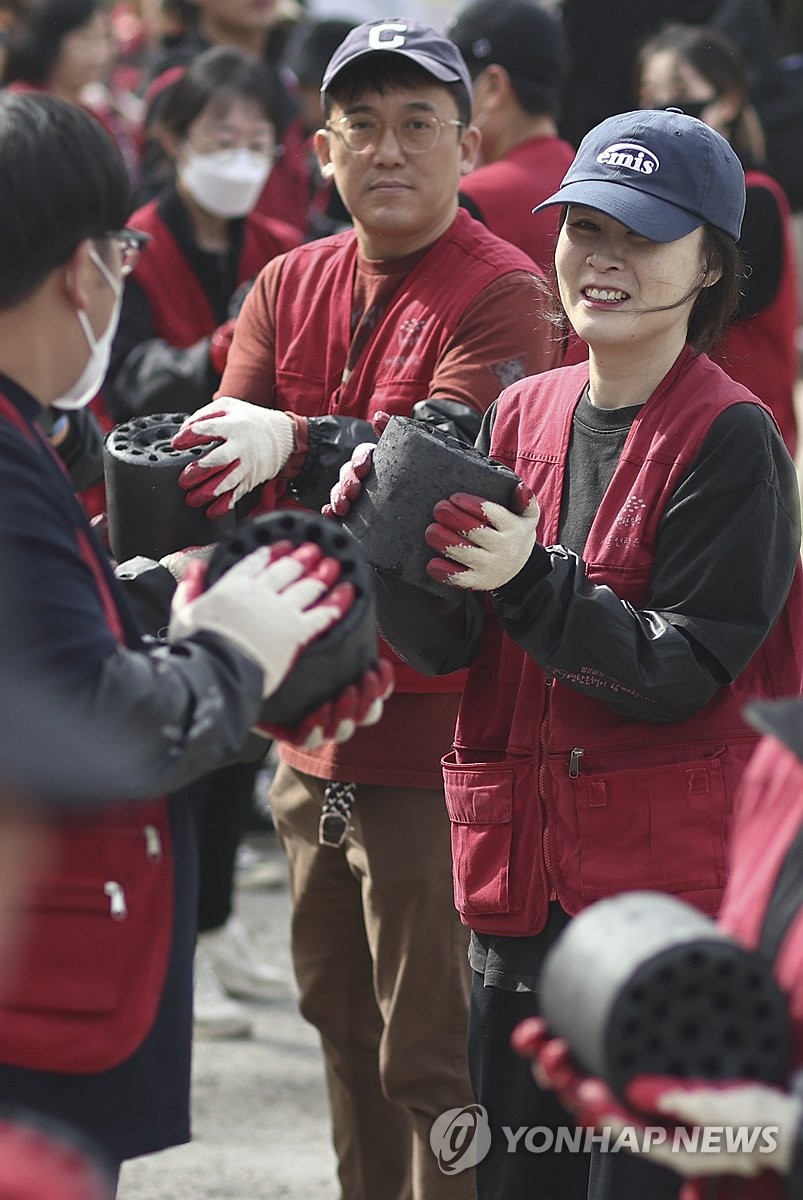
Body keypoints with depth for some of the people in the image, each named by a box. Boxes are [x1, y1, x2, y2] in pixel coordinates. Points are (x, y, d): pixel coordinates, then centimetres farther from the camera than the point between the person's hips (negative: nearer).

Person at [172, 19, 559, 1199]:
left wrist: (295, 448, -39)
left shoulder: (500, 293, -12)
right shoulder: (291, 286, 9)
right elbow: (226, 437, -3)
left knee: (430, 1053, -3)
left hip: (435, 717, -7)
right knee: (339, 1014, 20)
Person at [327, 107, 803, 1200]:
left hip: (677, 878, -6)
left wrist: (529, 581, -25)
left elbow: (682, 673, -14)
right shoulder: (521, 415, 8)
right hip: (522, 866, 6)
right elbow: (444, 645, 2)